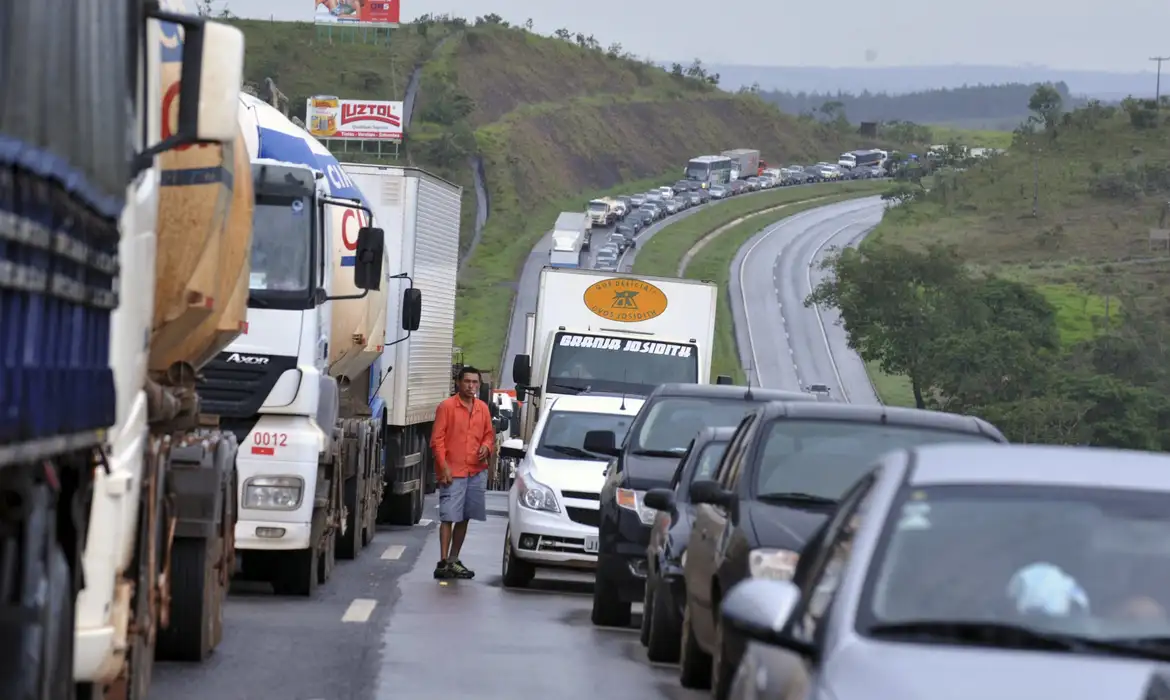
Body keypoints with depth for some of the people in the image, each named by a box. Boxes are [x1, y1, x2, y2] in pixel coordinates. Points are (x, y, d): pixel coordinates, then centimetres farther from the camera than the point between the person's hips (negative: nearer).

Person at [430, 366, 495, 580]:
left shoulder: (483, 408, 11)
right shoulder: (447, 407, -6)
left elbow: (489, 434, 21)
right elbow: (437, 439, -8)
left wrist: (487, 447, -2)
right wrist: (444, 467, -15)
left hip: (477, 472, 6)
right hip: (453, 472, -6)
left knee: (464, 518, 10)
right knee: (448, 517, -10)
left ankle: (454, 560, 19)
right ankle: (443, 563, -11)